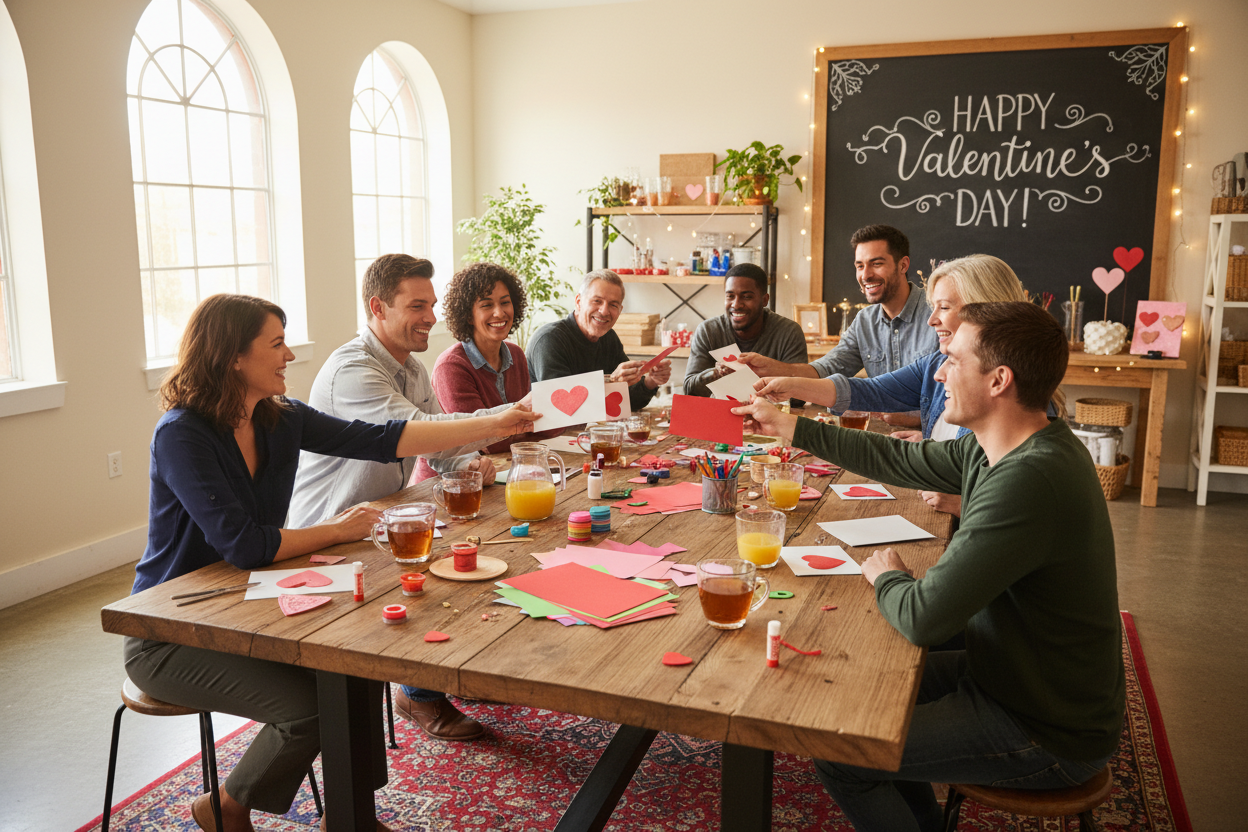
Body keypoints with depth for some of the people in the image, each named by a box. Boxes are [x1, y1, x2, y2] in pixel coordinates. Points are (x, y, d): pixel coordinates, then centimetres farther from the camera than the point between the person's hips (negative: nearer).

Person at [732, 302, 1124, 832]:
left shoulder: (1030, 480, -34)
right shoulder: (1000, 448, -2)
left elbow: (922, 618, -33)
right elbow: (899, 460, 11)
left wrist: (886, 578, -10)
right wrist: (787, 425, 14)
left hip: (1050, 735, -9)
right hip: (1021, 676, 9)